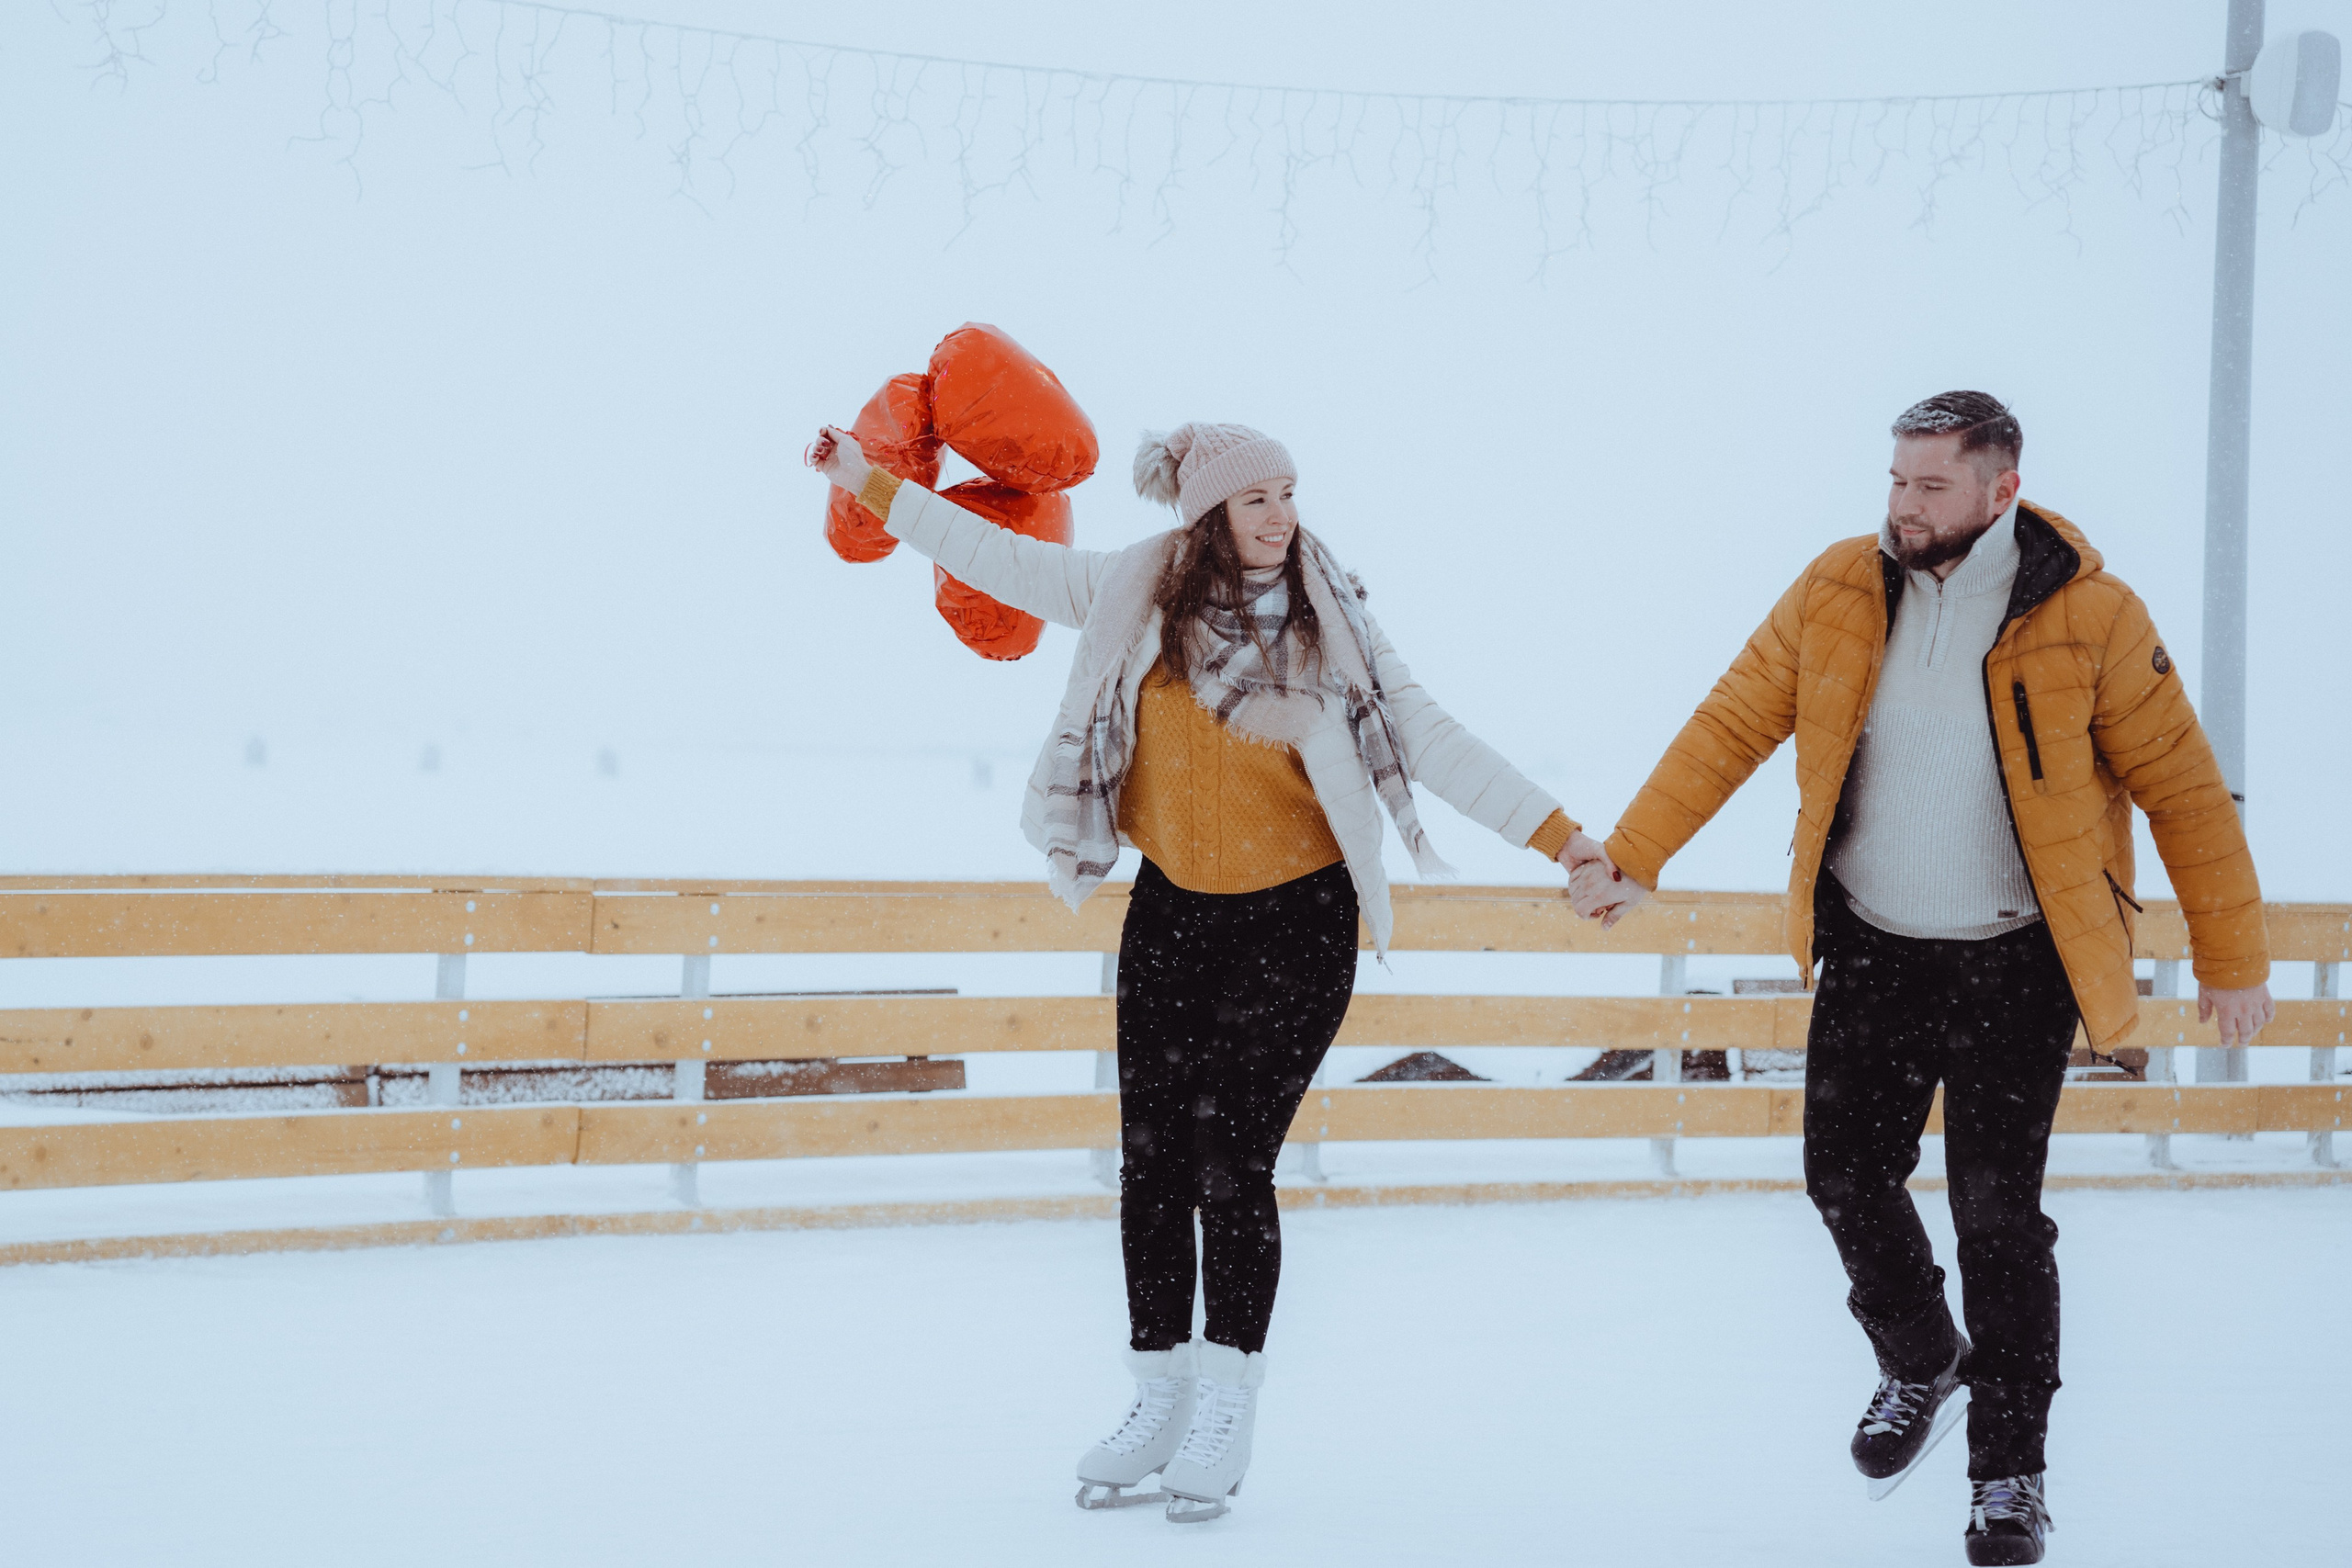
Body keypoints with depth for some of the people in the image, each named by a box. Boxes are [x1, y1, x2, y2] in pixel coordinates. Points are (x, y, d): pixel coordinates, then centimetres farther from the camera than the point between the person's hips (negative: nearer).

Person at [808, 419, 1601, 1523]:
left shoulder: (1329, 623, -6)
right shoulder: (1138, 595, -1)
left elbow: (1430, 741, -5)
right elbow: (1002, 560, 7)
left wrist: (1560, 838, -10)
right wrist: (871, 484, 6)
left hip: (1295, 923, -3)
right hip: (1172, 912, 3)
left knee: (1230, 1160, -9)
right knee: (1152, 1160, 5)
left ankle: (1224, 1419, 0)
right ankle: (1158, 1402, 17)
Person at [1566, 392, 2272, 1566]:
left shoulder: (2089, 618, -14)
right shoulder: (1838, 592, -4)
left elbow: (2182, 789, -7)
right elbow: (1730, 726, 2)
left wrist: (2232, 960, -3)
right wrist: (1633, 857, -2)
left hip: (2015, 966, -4)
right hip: (1871, 947, 4)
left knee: (1997, 1213, -5)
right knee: (1845, 1177, 9)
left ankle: (2010, 1470, 11)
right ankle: (1919, 1364, 38)